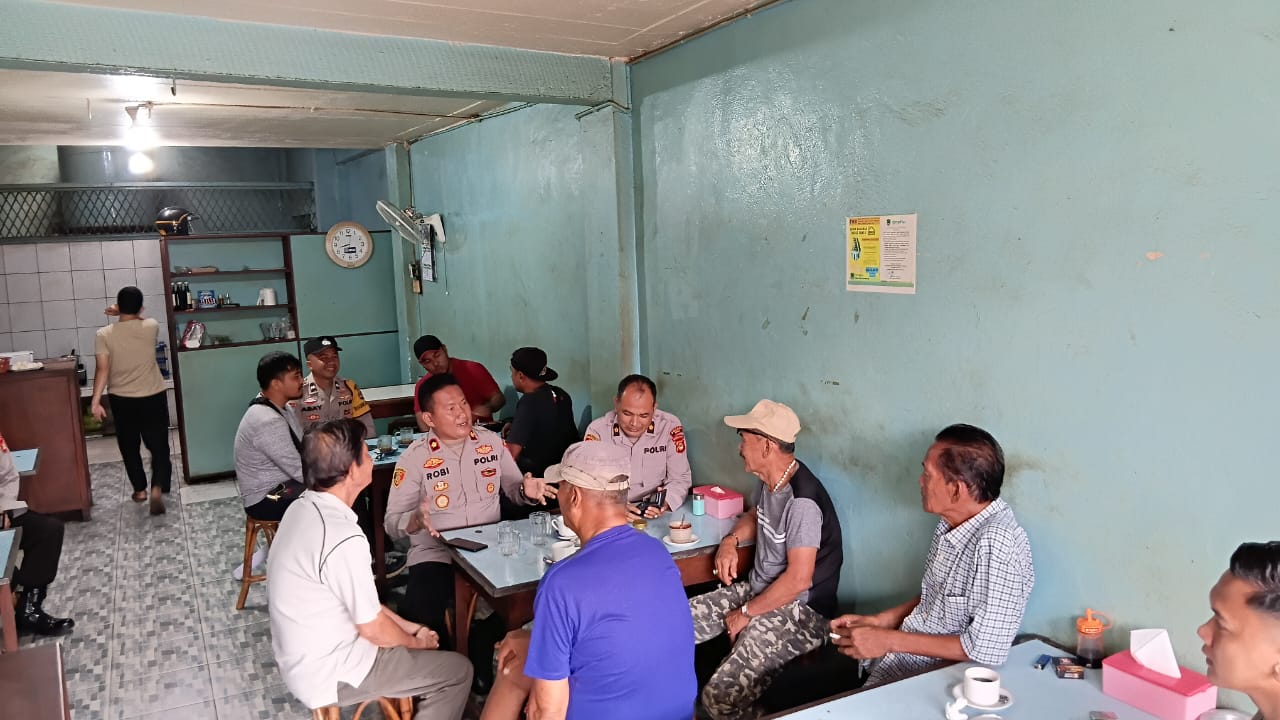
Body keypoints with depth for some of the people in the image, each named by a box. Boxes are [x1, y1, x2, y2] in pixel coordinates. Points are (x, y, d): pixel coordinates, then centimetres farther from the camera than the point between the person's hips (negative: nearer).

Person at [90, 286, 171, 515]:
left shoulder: (104, 334, -12)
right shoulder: (151, 327, -9)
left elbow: (103, 369, -17)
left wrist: (95, 400, -17)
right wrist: (125, 314, 12)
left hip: (121, 400, 0)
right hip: (153, 397, 0)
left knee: (129, 447, 18)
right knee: (159, 446, 7)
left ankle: (139, 489, 28)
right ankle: (157, 488, -10)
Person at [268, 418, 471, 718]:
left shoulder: (303, 508, -2)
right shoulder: (342, 538, -31)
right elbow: (374, 629, -20)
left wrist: (408, 626, 9)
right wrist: (416, 642, -1)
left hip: (302, 655, 9)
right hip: (328, 673, -9)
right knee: (458, 671, 1)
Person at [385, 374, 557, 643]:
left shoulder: (491, 441, 3)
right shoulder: (414, 458, -7)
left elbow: (512, 487, 15)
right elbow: (392, 522, -6)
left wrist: (526, 490, -9)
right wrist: (416, 520, -28)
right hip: (436, 554, -2)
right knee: (420, 615, -28)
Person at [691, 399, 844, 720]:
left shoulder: (802, 501, -26)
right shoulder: (769, 480, 3)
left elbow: (798, 579, -26)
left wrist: (746, 613, -15)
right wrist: (731, 540, 6)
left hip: (799, 612, -9)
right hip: (757, 590, 9)